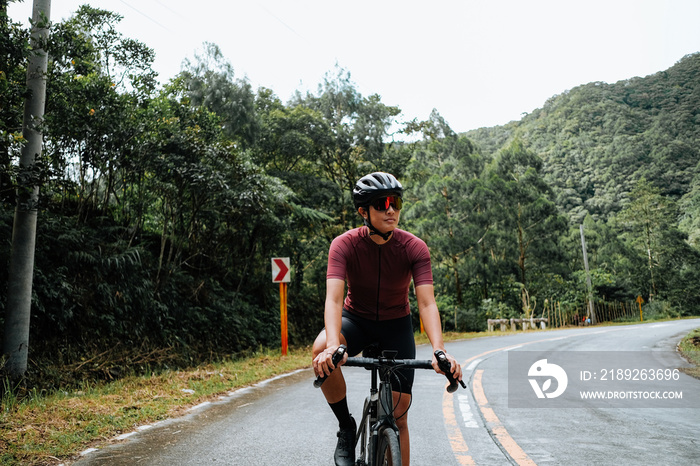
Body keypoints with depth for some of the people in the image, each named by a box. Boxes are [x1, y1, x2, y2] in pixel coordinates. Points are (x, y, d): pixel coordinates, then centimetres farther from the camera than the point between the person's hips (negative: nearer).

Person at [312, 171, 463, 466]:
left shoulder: (415, 248, -20)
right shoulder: (344, 245, -22)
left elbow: (427, 303, -28)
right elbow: (334, 298, -34)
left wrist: (439, 351, -45)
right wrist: (333, 345, -52)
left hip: (396, 324, 1)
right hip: (356, 318, -1)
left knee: (399, 414, -3)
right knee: (321, 349, -34)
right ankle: (346, 428, -11)